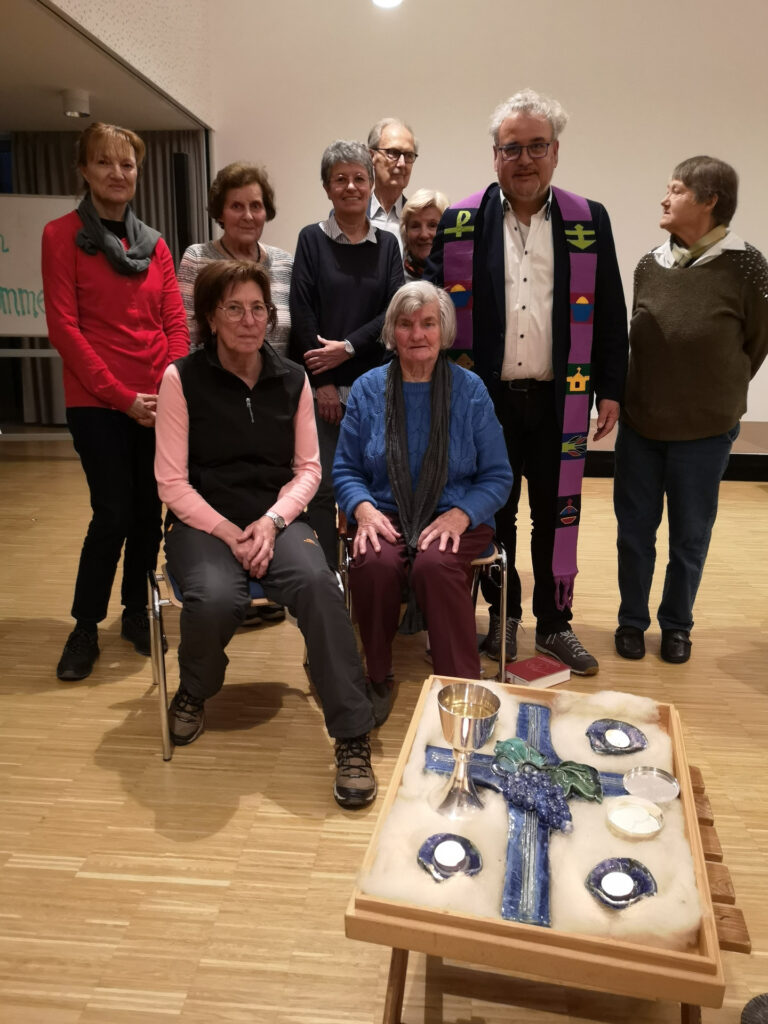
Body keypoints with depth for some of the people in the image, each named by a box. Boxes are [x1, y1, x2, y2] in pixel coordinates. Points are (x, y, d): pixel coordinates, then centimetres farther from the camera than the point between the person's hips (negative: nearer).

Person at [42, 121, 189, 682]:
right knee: (113, 514, -5)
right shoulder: (62, 235, 0)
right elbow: (64, 327, -7)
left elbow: (176, 323, 8)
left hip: (159, 403, 4)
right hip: (98, 403, -4)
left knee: (149, 510, 6)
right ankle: (85, 628, 15)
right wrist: (122, 396, -13)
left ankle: (137, 612, 26)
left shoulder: (155, 244, 13)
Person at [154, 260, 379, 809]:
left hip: (277, 519, 2)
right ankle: (195, 691, 4)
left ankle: (353, 736, -21)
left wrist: (272, 522, -11)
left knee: (317, 583, -31)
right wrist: (229, 533, -14)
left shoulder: (292, 379, 7)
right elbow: (172, 482, -3)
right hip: (202, 521, -1)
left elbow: (308, 469, 7)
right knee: (216, 598, -33)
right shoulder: (182, 379, -1)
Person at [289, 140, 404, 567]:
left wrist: (349, 347, -12)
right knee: (324, 487, -1)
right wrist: (322, 382, -9)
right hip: (323, 383, -2)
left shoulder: (386, 244, 10)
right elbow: (301, 313, -3)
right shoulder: (312, 239, 4)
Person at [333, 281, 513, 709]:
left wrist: (460, 515, -15)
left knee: (435, 564, -35)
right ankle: (377, 679, -11)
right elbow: (346, 469, 10)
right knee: (374, 563, -33)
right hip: (387, 517, 1)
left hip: (457, 519, -1)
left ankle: (464, 687, -20)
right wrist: (363, 508, -11)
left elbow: (497, 476, 4)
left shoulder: (470, 389, 3)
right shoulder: (368, 389, 7)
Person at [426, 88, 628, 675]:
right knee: (493, 514, 11)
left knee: (557, 515, 8)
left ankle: (555, 624, 25)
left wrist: (611, 391, 3)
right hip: (485, 399, 0)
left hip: (560, 400, 1)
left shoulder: (590, 222, 4)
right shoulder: (459, 223, 1)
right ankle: (503, 617, 29)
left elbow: (609, 316, 5)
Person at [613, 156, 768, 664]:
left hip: (705, 431, -3)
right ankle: (632, 620, 29)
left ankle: (677, 624, 30)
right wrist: (652, 395, 10)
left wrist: (716, 396, 8)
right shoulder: (651, 265, 1)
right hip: (640, 423, 3)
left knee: (690, 536, 10)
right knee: (634, 529, 11)